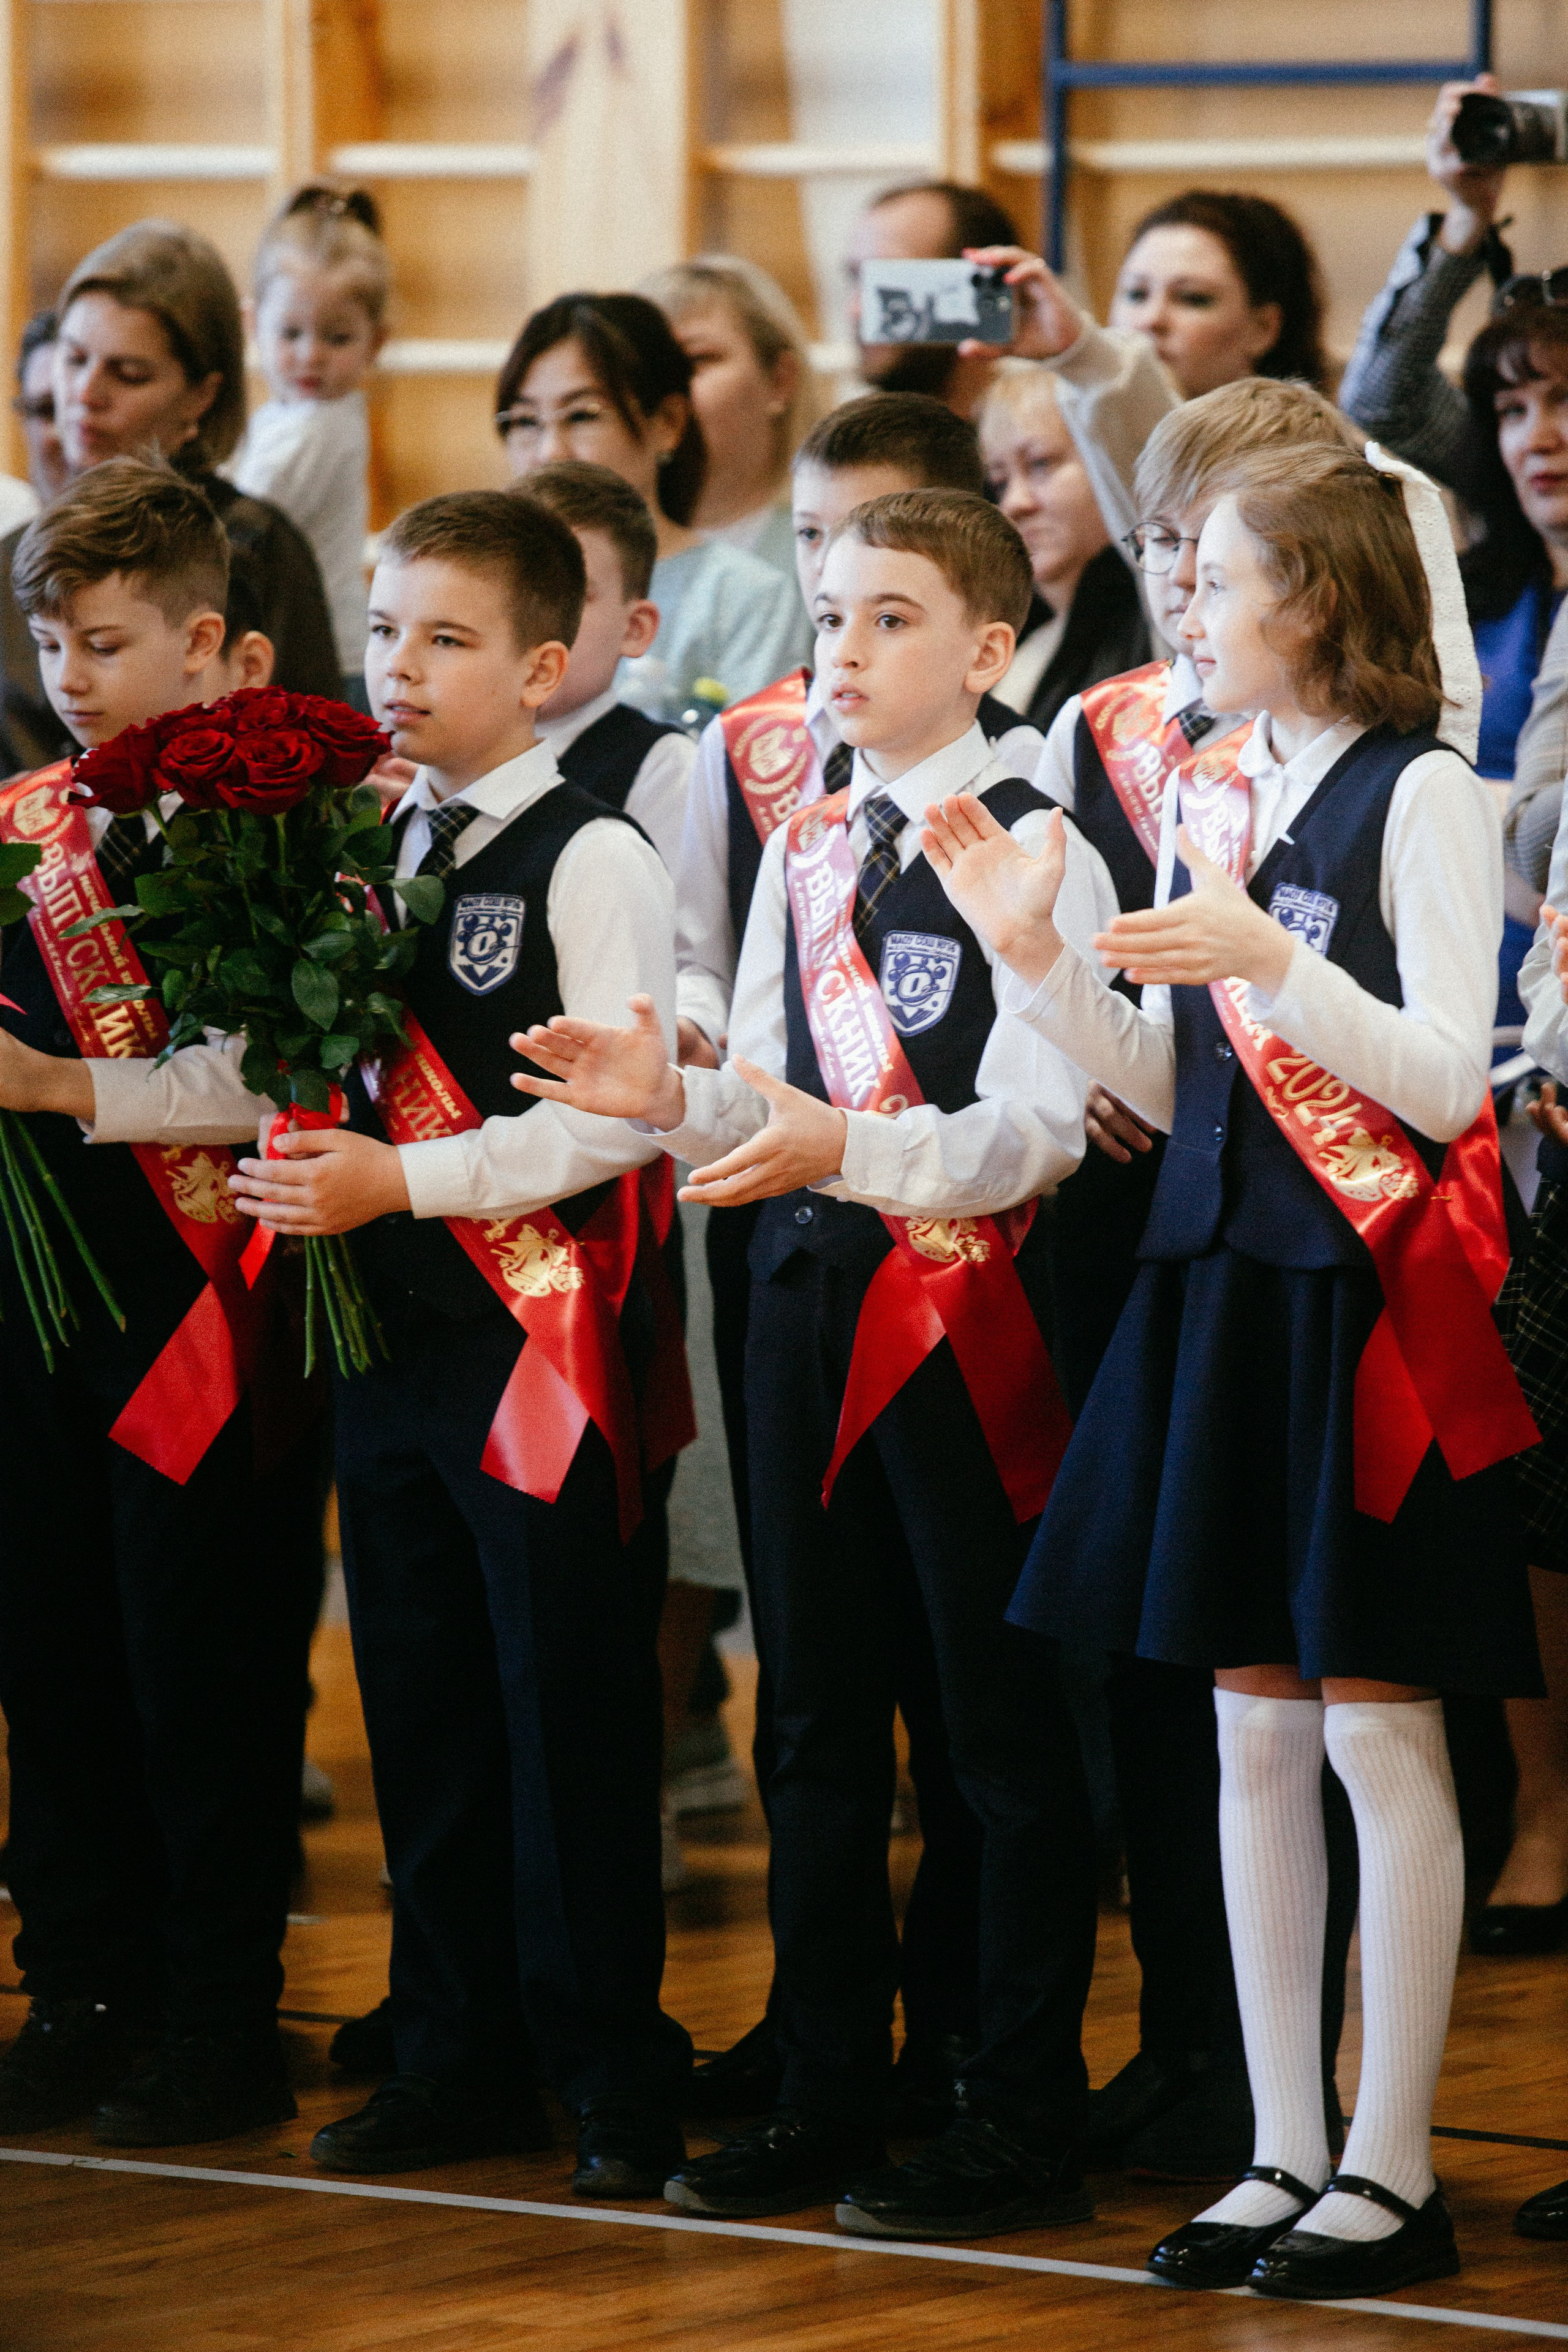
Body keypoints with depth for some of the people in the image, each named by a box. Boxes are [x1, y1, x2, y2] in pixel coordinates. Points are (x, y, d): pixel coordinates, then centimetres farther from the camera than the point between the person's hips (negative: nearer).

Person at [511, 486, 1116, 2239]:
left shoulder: (1034, 850, -9)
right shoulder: (800, 849, 13)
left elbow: (1037, 1127, -16)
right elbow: (768, 1103, 15)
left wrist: (847, 1150, -28)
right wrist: (674, 1098, -5)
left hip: (971, 1297, -7)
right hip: (809, 1296, 7)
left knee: (1005, 1728, -1)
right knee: (817, 1717, 13)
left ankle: (1022, 2124, 5)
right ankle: (826, 2097, 22)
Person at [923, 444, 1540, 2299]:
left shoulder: (1424, 798, -9)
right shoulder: (1208, 800, 12)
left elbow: (1447, 1082, -16)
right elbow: (1168, 1091, 14)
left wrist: (1269, 964, -26)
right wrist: (1035, 957, 2)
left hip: (1368, 1295, -7)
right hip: (1222, 1286, 7)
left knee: (1377, 1723, -3)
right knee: (1254, 1725, 9)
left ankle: (1392, 2168, 4)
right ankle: (1287, 2154, 16)